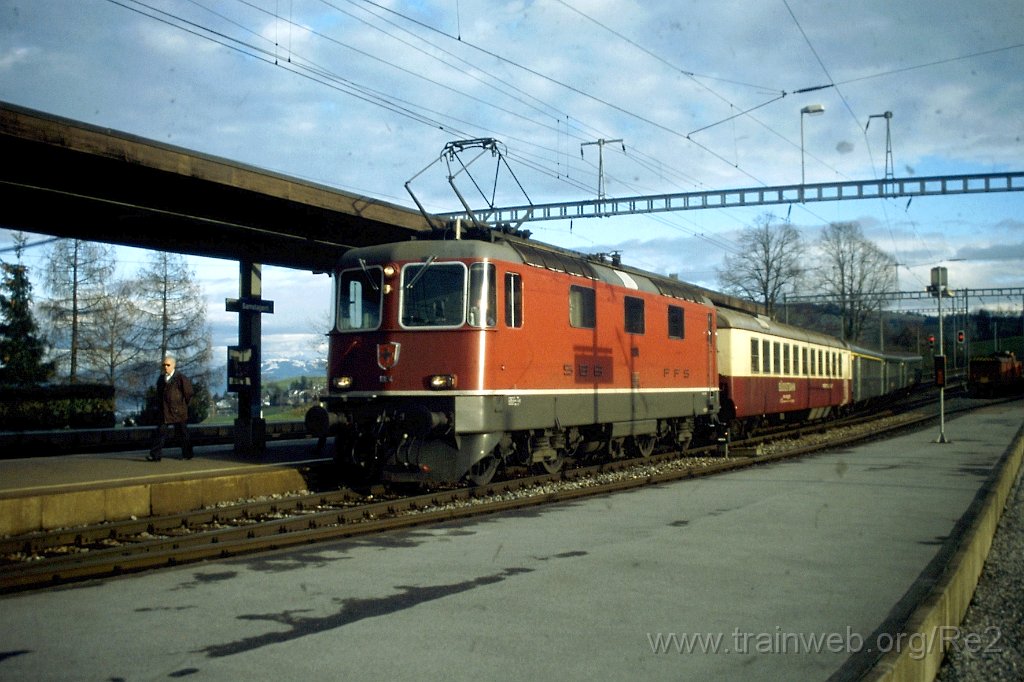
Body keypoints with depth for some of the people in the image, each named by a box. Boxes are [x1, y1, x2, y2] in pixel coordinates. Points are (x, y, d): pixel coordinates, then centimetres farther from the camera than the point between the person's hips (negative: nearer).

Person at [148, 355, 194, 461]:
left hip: (177, 411, -5)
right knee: (160, 432, -3)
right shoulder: (161, 378, 10)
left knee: (182, 433, 6)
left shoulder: (181, 378, -8)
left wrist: (183, 405, 2)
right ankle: (155, 455, -5)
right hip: (163, 412, 5)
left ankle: (187, 454, 17)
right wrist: (159, 406, 17)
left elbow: (188, 393, -2)